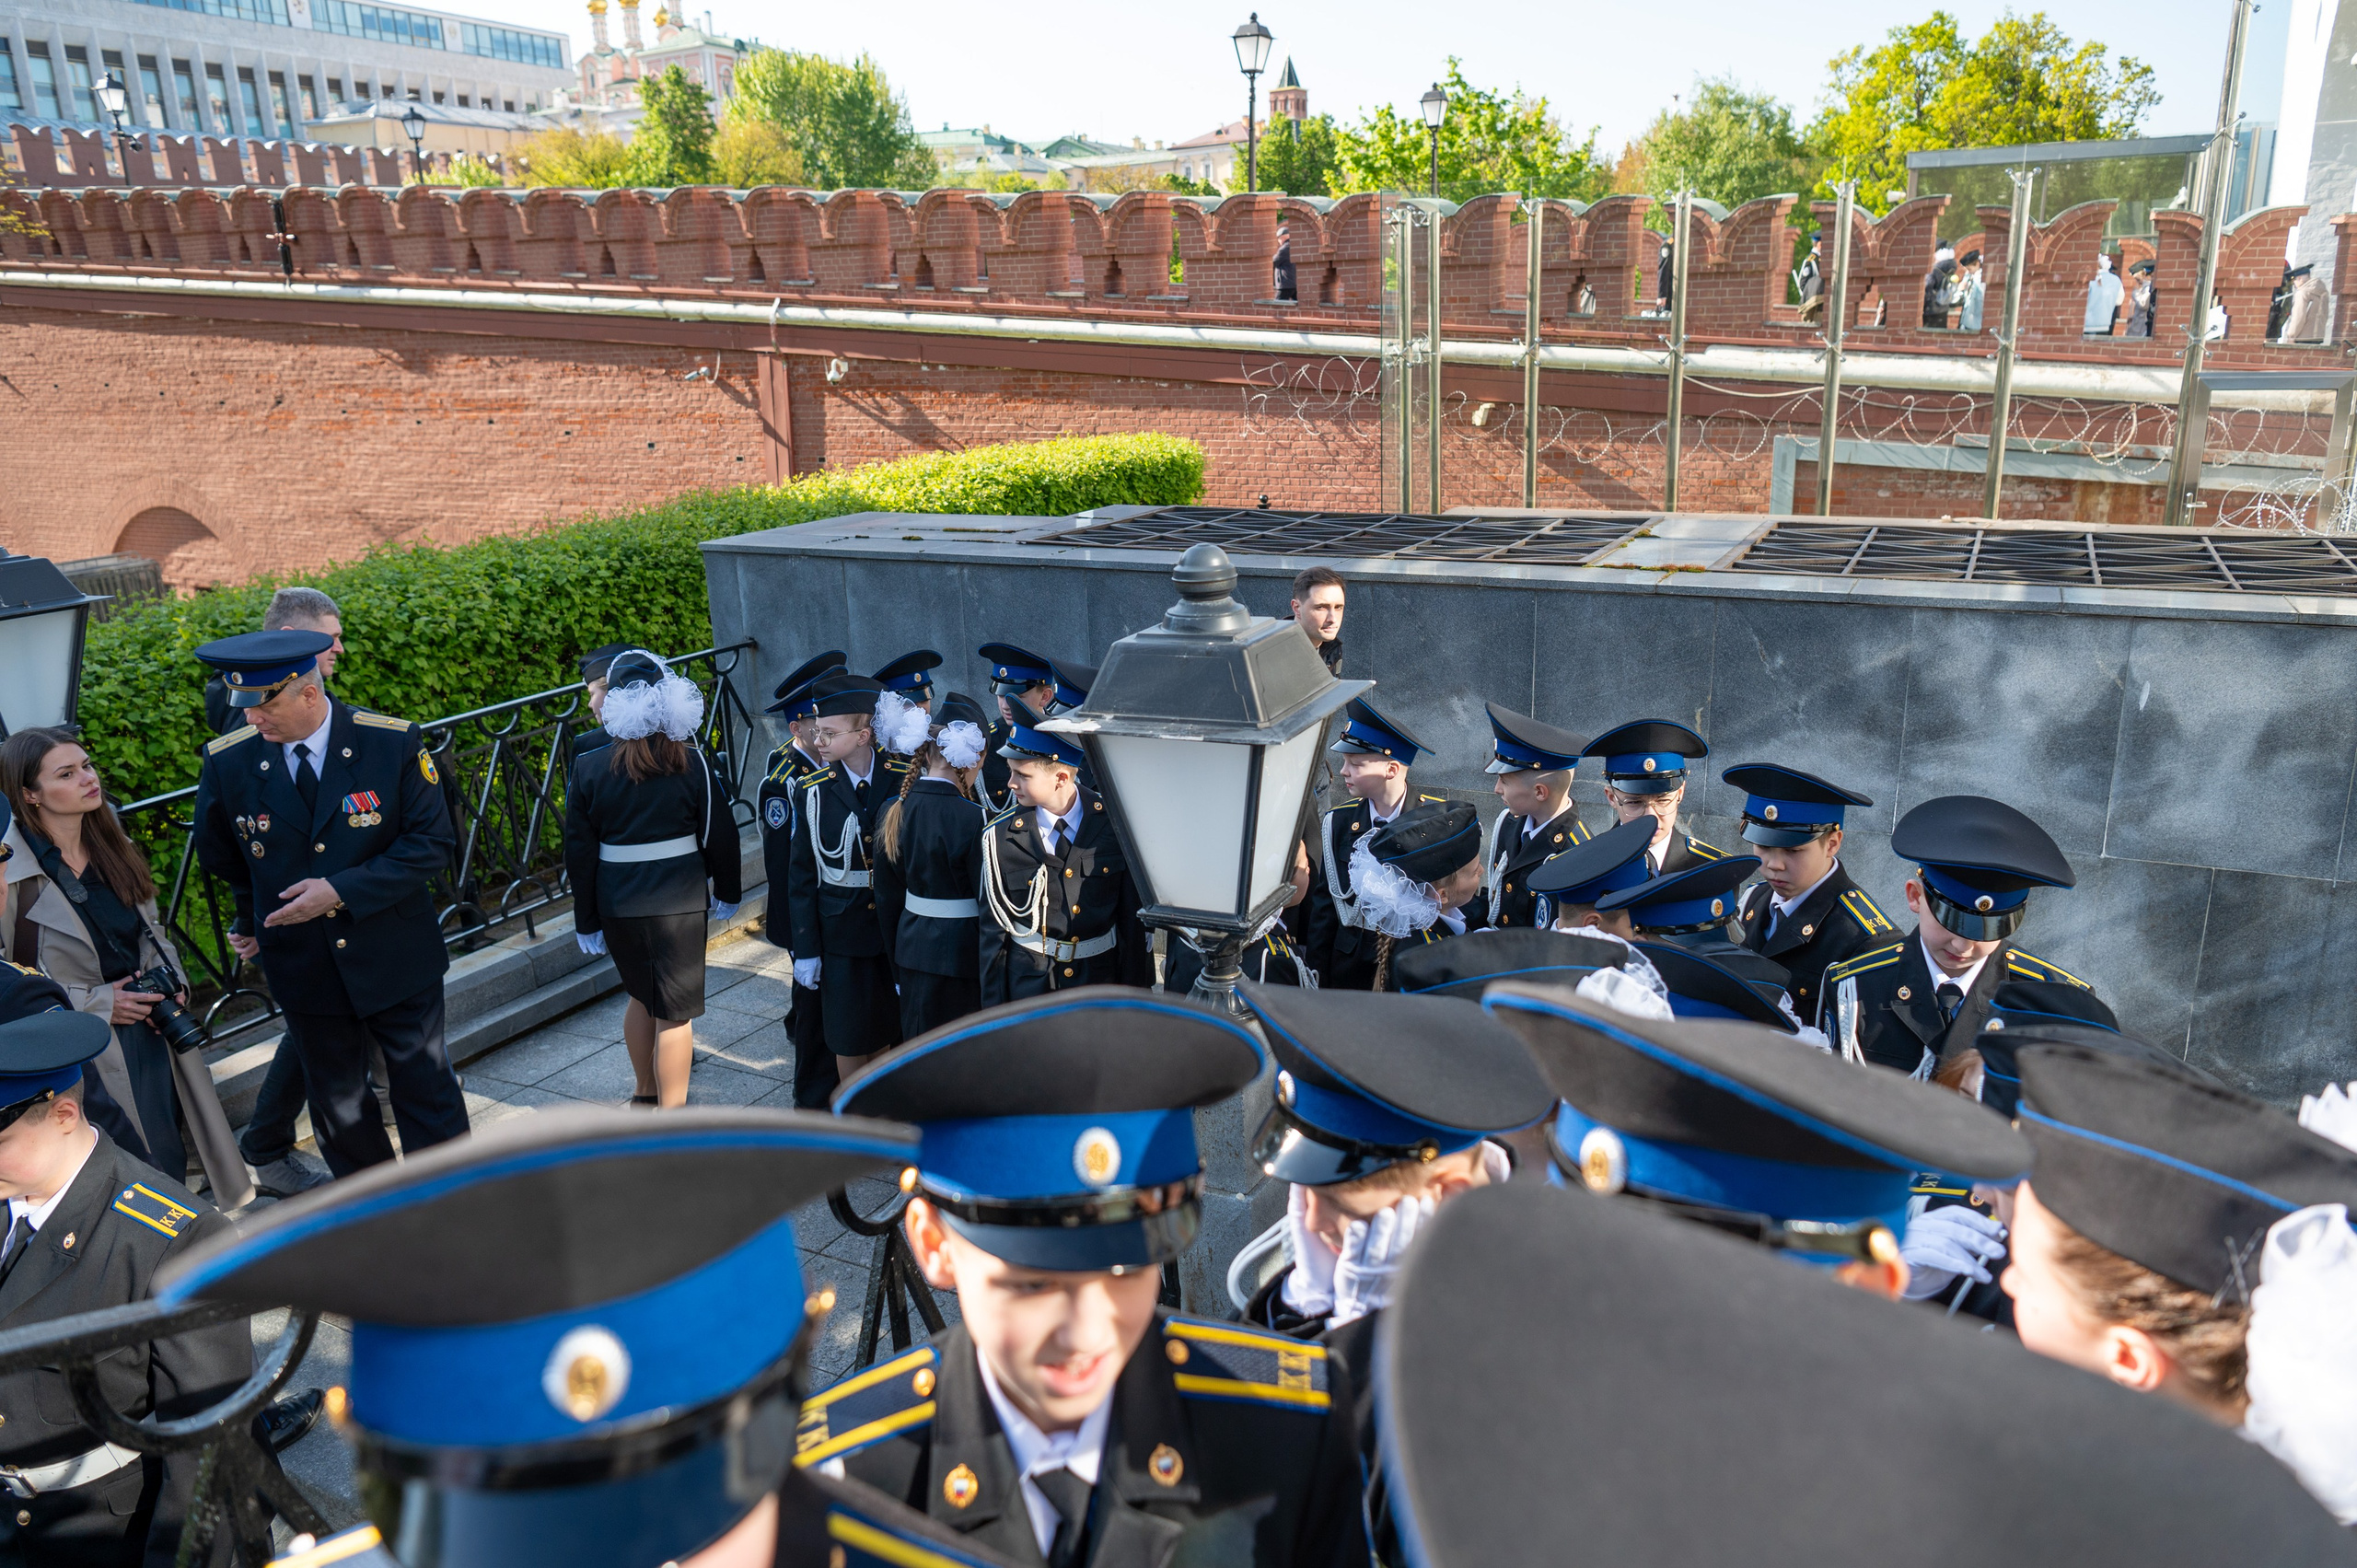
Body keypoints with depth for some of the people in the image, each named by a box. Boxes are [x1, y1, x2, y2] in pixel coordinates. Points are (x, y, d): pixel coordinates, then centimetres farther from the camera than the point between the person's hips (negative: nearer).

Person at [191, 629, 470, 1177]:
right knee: (336, 1101, 16)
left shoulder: (393, 742, -15)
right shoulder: (227, 761, -7)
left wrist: (343, 890, -21)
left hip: (396, 961, -2)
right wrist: (252, 921, 17)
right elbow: (223, 857, 12)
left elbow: (432, 843, -14)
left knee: (426, 1090, 9)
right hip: (303, 965, 3)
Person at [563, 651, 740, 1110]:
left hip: (616, 905, 3)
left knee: (641, 996, 24)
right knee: (675, 1012, 4)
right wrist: (727, 892, 13)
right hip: (679, 901, -3)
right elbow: (721, 835, -4)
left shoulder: (589, 768, -5)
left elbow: (579, 853, -1)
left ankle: (645, 1095, 40)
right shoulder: (692, 763, -10)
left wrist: (587, 921, 8)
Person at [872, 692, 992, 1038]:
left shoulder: (893, 813, 1)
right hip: (963, 954, -6)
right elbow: (989, 902, -16)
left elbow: (887, 898, 9)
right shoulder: (971, 819, -19)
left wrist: (897, 965, 19)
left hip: (913, 948, 6)